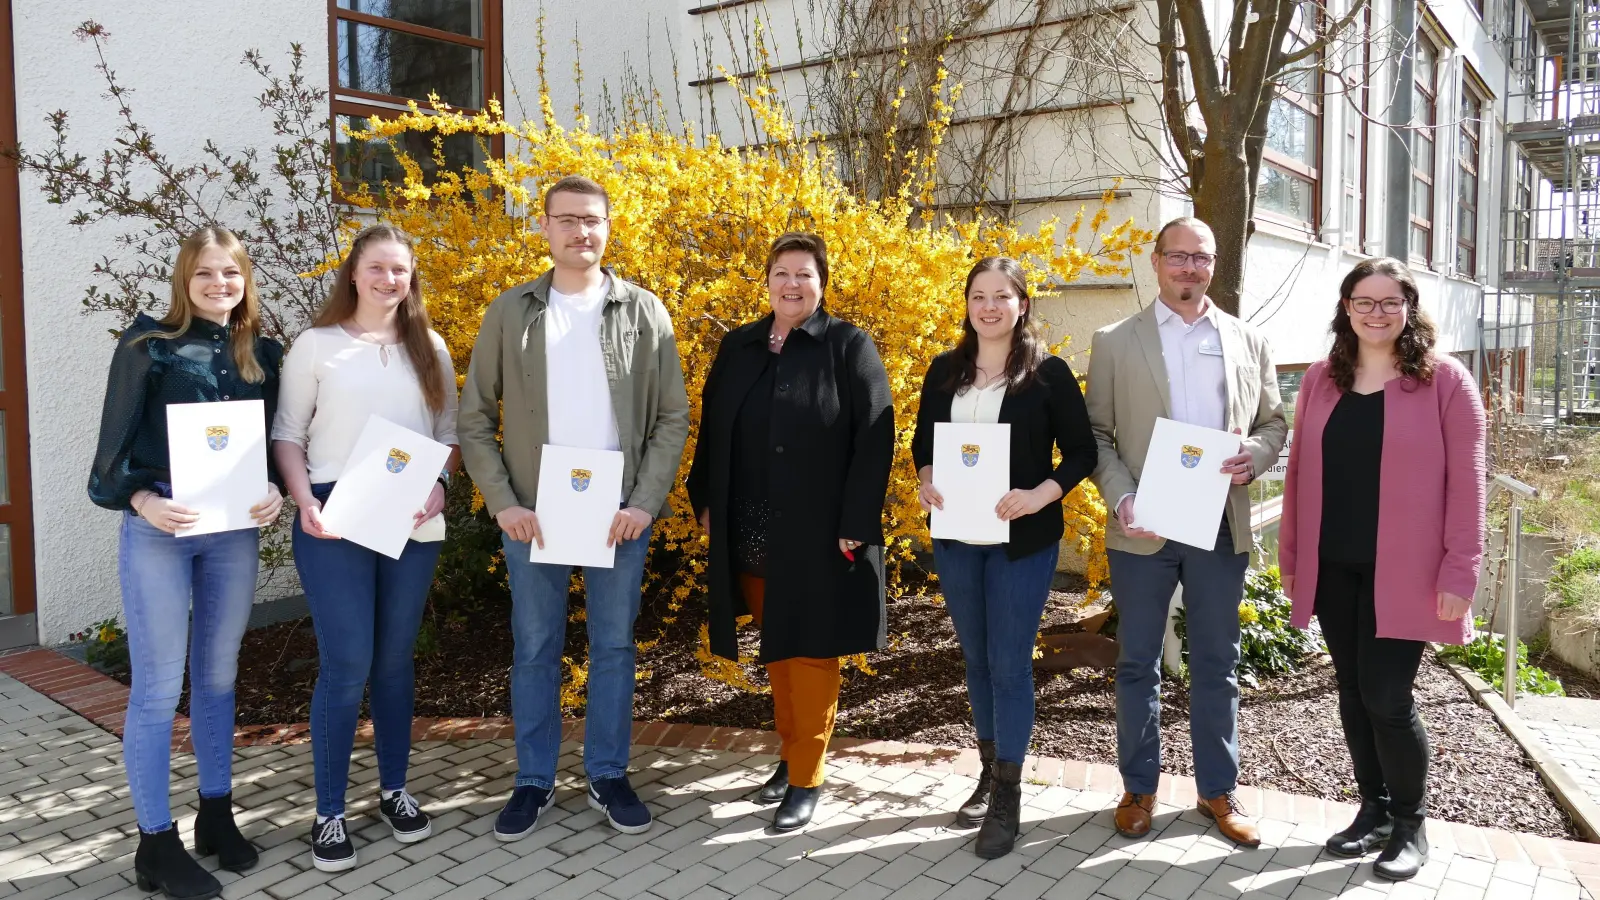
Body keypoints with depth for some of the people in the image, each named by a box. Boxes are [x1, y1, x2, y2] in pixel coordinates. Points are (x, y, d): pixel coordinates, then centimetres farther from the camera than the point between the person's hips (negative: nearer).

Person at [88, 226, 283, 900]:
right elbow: (115, 441, -3)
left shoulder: (264, 353, 8)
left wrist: (274, 490, -8)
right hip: (158, 528, -4)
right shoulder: (148, 345, -2)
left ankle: (217, 814, 28)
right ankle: (156, 843, 13)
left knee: (218, 676, 14)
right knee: (157, 686, 1)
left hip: (235, 529, 4)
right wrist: (143, 500, -19)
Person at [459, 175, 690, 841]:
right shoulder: (510, 312, 3)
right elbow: (475, 418, 4)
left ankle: (608, 775, 26)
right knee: (534, 650, 9)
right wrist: (503, 502, -7)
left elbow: (672, 418, 1)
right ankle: (534, 780, 25)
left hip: (619, 513, 0)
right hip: (532, 514, 0)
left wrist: (644, 502, -9)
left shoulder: (645, 312, 2)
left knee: (613, 647, 10)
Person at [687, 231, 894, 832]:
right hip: (749, 533, 5)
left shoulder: (849, 347, -5)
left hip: (817, 532, -5)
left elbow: (874, 438, -11)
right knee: (775, 649, 15)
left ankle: (808, 777, 15)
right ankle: (791, 754, 32)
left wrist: (855, 524, -17)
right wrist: (705, 501, 9)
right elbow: (712, 428, 15)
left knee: (809, 651, 3)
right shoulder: (738, 346, 10)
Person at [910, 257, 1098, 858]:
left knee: (1009, 663, -1)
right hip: (955, 538, 4)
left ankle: (1008, 796, 13)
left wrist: (1040, 496, -20)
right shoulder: (944, 370, 6)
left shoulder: (1049, 372, -5)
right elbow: (923, 441, 13)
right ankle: (989, 772, 31)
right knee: (975, 657, 14)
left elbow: (1082, 451, -4)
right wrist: (926, 481, -8)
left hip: (1022, 539, -4)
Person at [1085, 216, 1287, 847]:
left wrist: (1254, 456, -11)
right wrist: (1121, 498, -14)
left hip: (1220, 526, 2)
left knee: (1216, 664, 12)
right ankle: (1139, 788, 23)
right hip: (1142, 529, -1)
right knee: (1137, 664, 8)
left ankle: (1218, 790, 26)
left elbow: (1274, 422, 11)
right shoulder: (1114, 343, 2)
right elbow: (1096, 434, 0)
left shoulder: (1249, 341, 8)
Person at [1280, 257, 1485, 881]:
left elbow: (1465, 482, -7)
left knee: (1386, 695, -3)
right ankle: (1374, 810, 29)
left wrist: (1460, 571, -11)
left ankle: (1410, 825, 19)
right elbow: (1300, 472, 9)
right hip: (1333, 567, 4)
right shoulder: (1320, 380, 7)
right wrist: (1289, 555, 9)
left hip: (1402, 569, -4)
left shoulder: (1444, 380, -4)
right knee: (1353, 691, 11)